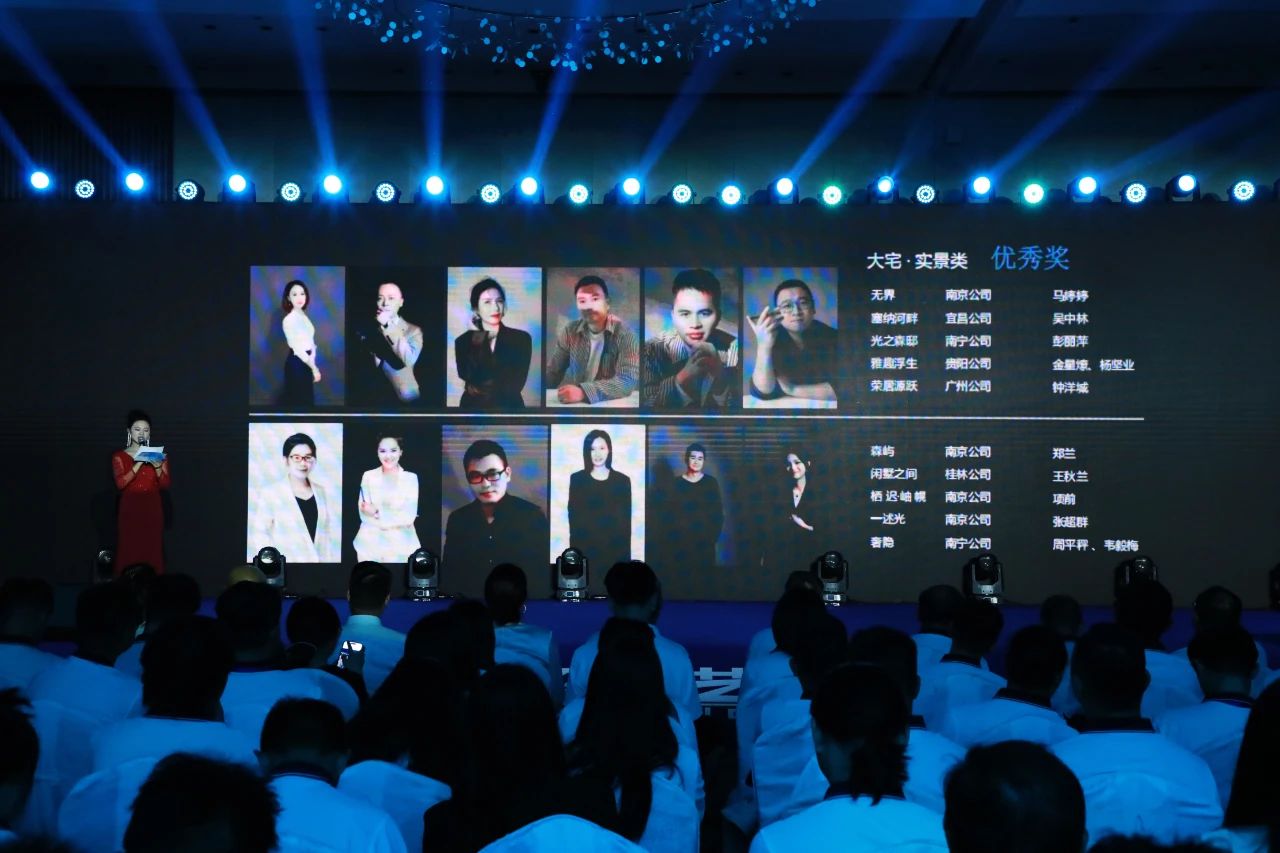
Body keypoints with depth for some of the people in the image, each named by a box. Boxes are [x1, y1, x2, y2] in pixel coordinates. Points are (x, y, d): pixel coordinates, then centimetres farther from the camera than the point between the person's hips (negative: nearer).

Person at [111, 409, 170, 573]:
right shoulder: (119, 456, 3)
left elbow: (165, 485, 3)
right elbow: (120, 483, -11)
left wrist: (157, 468, -14)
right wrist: (139, 464, -18)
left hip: (152, 510, 2)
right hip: (130, 510, -2)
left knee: (152, 552, -3)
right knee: (129, 552, -7)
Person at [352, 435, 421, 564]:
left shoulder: (411, 478, -2)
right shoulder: (368, 476, 1)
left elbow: (409, 517, -8)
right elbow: (363, 514, -3)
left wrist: (377, 514, -16)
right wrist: (397, 519, -12)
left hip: (400, 545, -1)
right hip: (370, 544, 1)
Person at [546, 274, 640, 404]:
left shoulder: (625, 334, -9)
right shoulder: (569, 332, 3)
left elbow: (628, 380, -21)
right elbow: (552, 372, 8)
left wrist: (584, 392, -32)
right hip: (574, 405, 2)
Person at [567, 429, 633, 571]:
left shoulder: (622, 480, 6)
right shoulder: (577, 479, 5)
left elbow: (626, 522, 6)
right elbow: (573, 518, 3)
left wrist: (626, 555, 0)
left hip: (614, 550, 0)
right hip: (585, 550, 0)